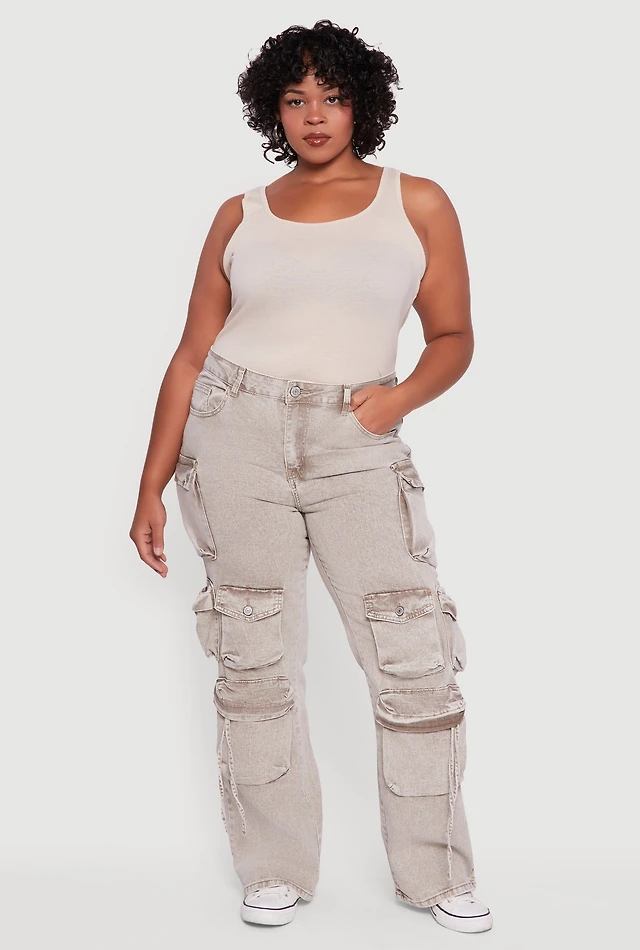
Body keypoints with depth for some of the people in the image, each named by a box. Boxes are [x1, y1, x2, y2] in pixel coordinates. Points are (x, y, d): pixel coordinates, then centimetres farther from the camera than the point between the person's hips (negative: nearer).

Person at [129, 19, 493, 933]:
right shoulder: (240, 216, 9)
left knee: (417, 660, -4)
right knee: (255, 661, 3)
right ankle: (276, 872, 18)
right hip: (237, 432, 1)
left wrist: (403, 395, -12)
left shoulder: (418, 203, 7)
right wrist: (151, 488, 6)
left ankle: (437, 873, 14)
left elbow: (454, 335, 10)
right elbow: (192, 354, 10)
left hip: (357, 443, 0)